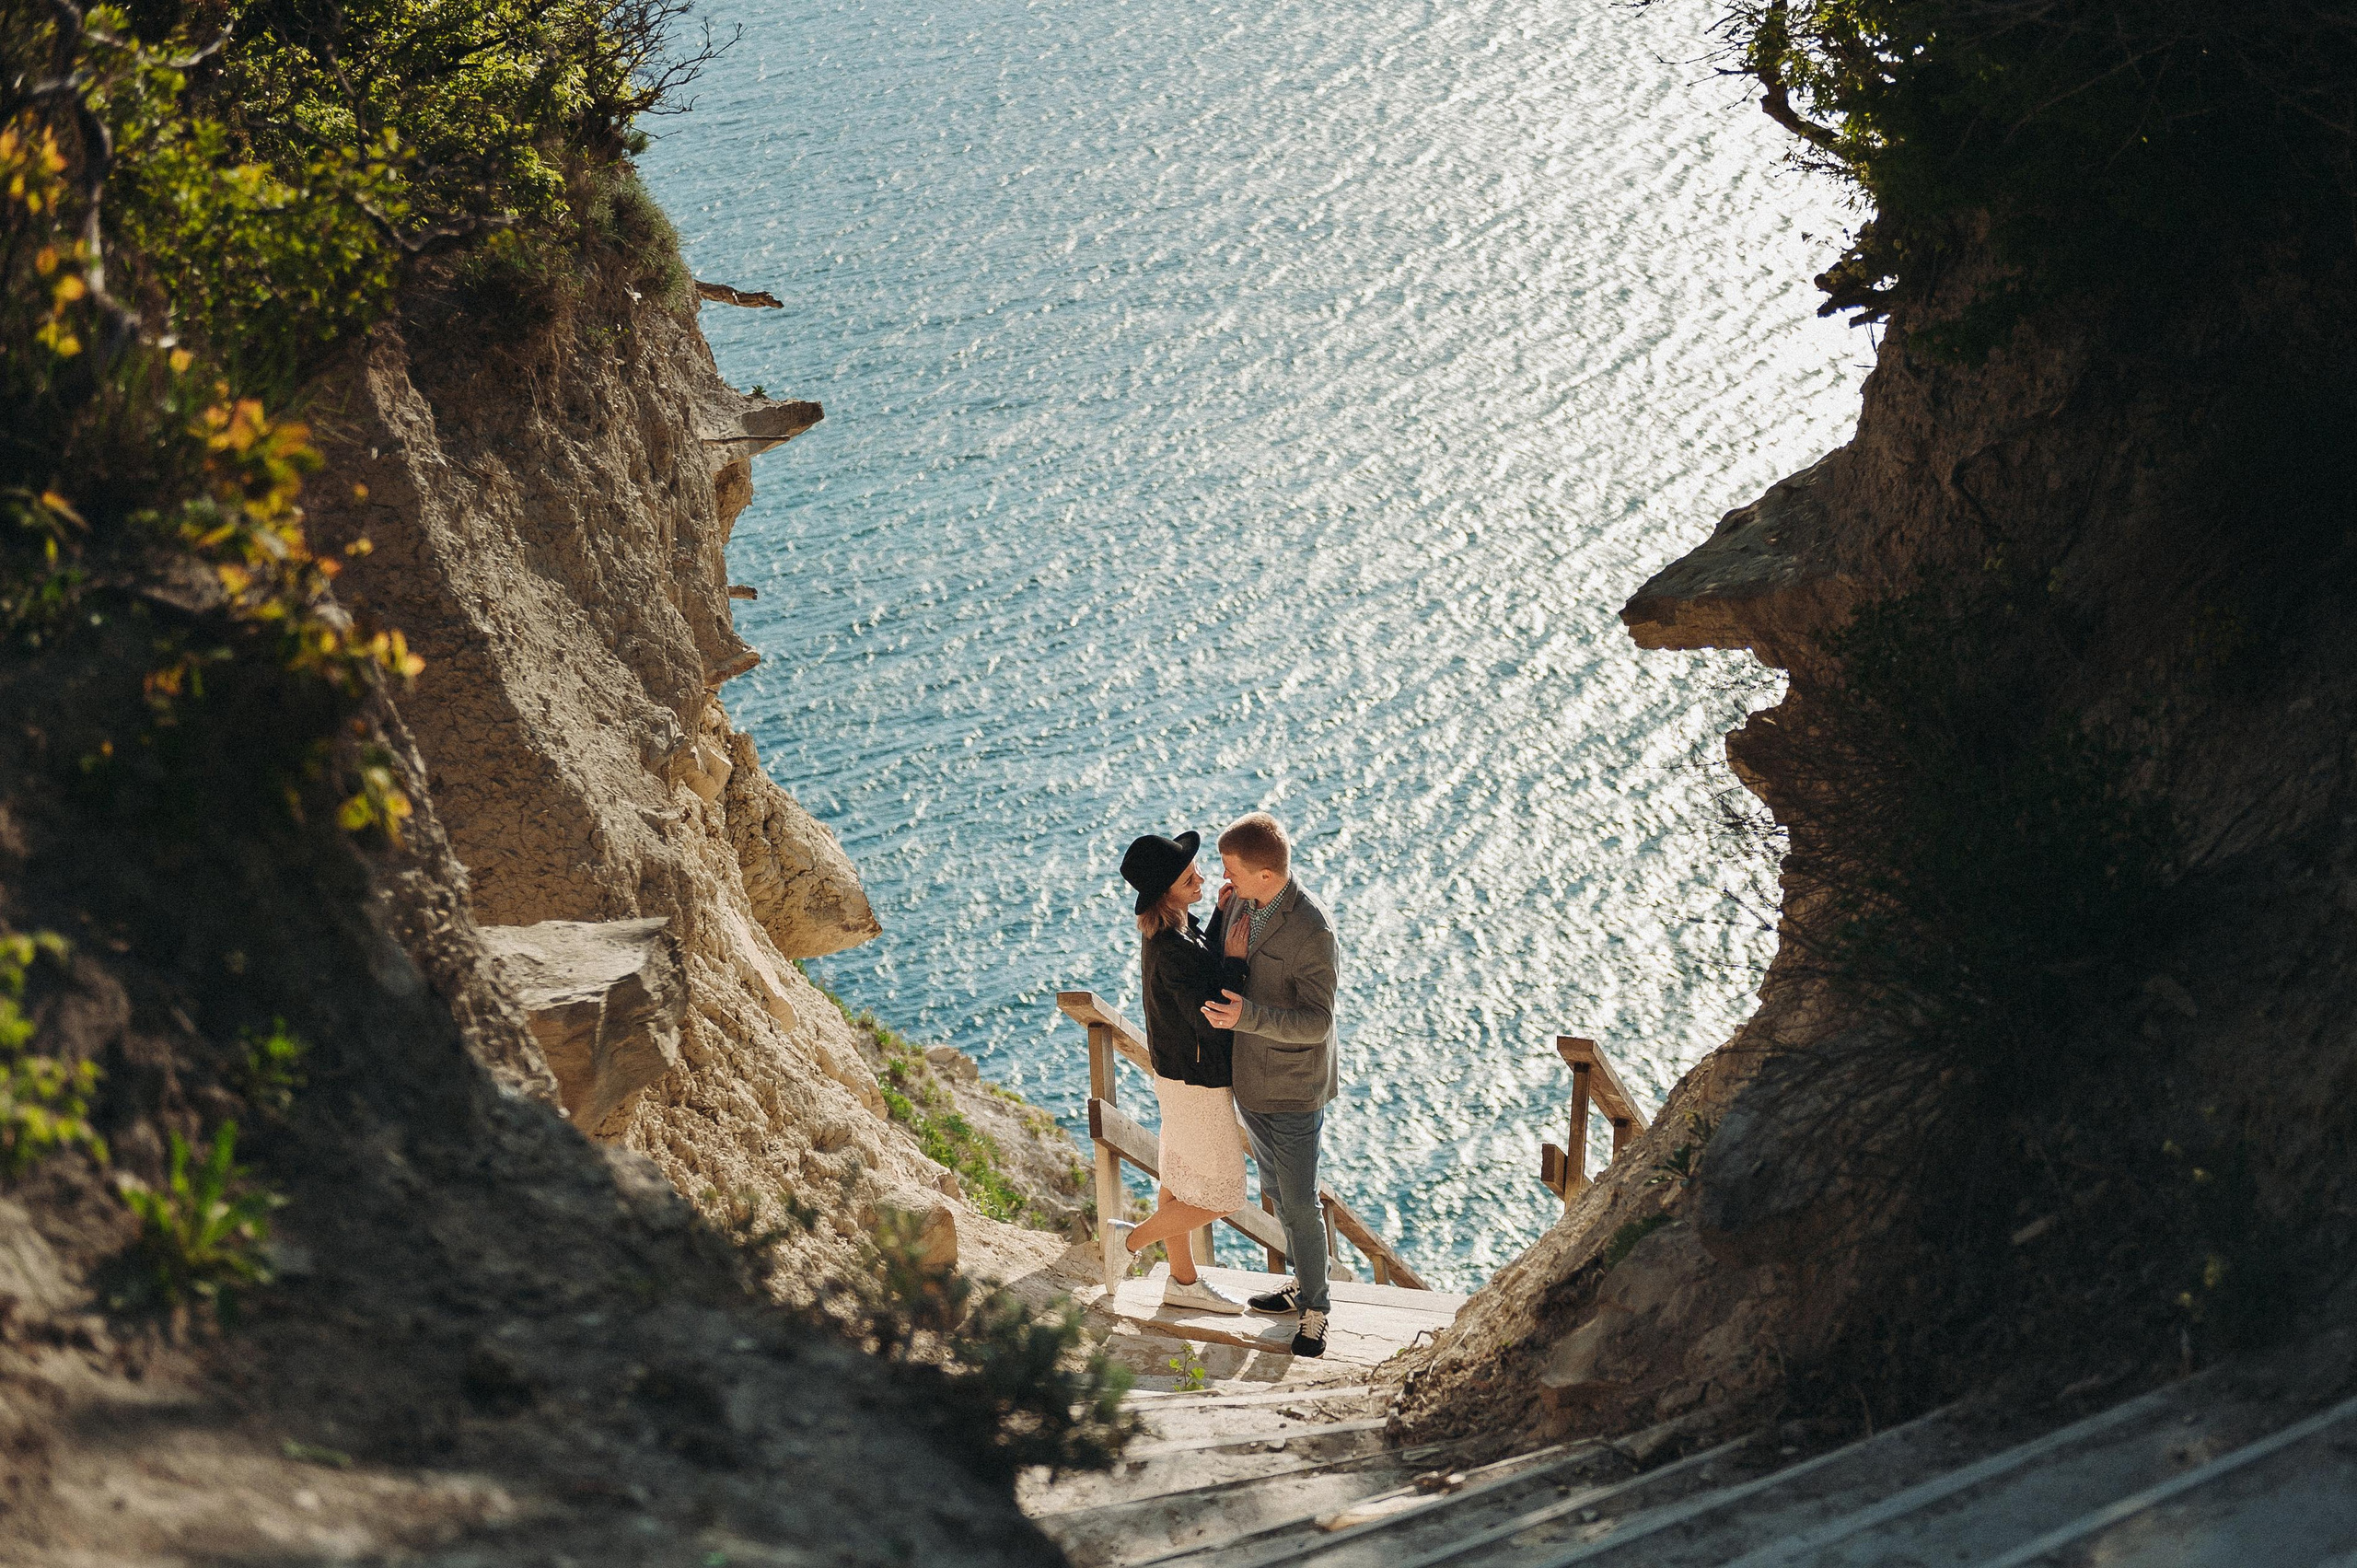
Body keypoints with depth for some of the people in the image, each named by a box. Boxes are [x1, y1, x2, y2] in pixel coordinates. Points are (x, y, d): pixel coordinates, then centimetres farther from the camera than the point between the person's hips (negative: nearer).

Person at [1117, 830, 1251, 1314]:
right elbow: (1212, 1021, -30)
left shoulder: (1170, 928, -4)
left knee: (1180, 1180, 22)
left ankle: (1182, 1281, 38)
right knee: (1220, 1197, 7)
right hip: (1198, 1083, -9)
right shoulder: (1173, 949, -32)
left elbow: (1204, 968, 11)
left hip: (1176, 1071, 9)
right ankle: (1131, 1244, 19)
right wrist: (1236, 961, -28)